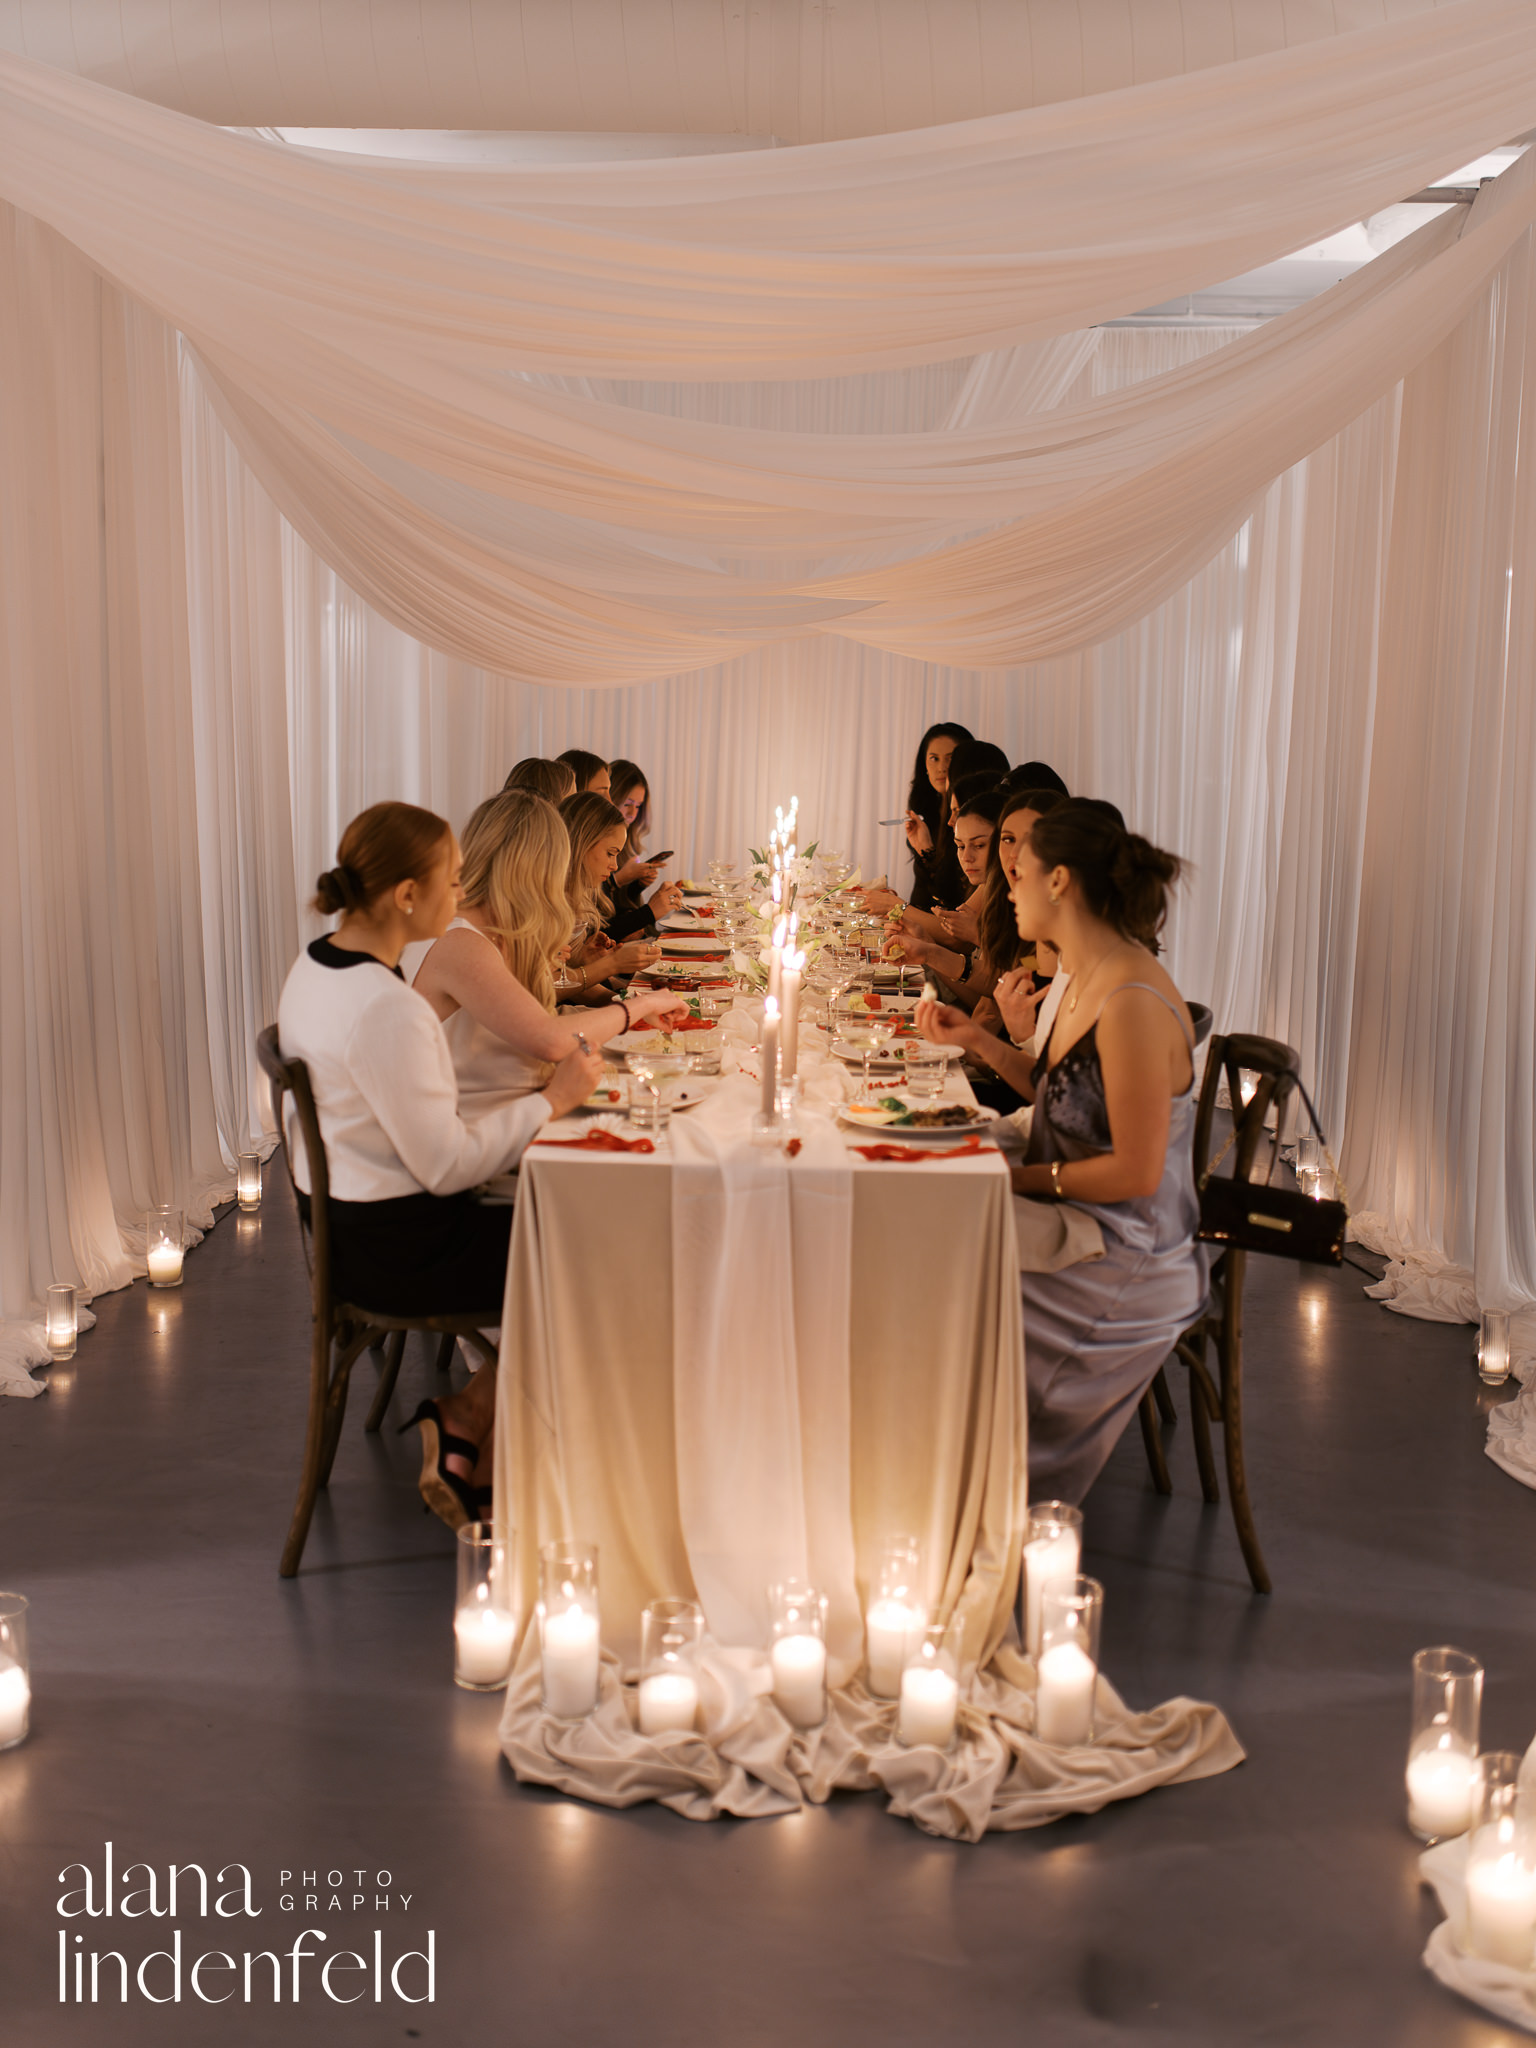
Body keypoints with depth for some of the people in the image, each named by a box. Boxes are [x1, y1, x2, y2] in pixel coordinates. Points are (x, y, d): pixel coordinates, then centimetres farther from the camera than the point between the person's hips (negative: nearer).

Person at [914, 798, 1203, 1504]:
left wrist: (1020, 1179, -15)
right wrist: (977, 1040, 9)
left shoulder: (1134, 1002, -25)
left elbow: (1136, 1172, -24)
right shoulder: (1088, 978, 6)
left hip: (1125, 1273, -9)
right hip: (1080, 1232, 9)